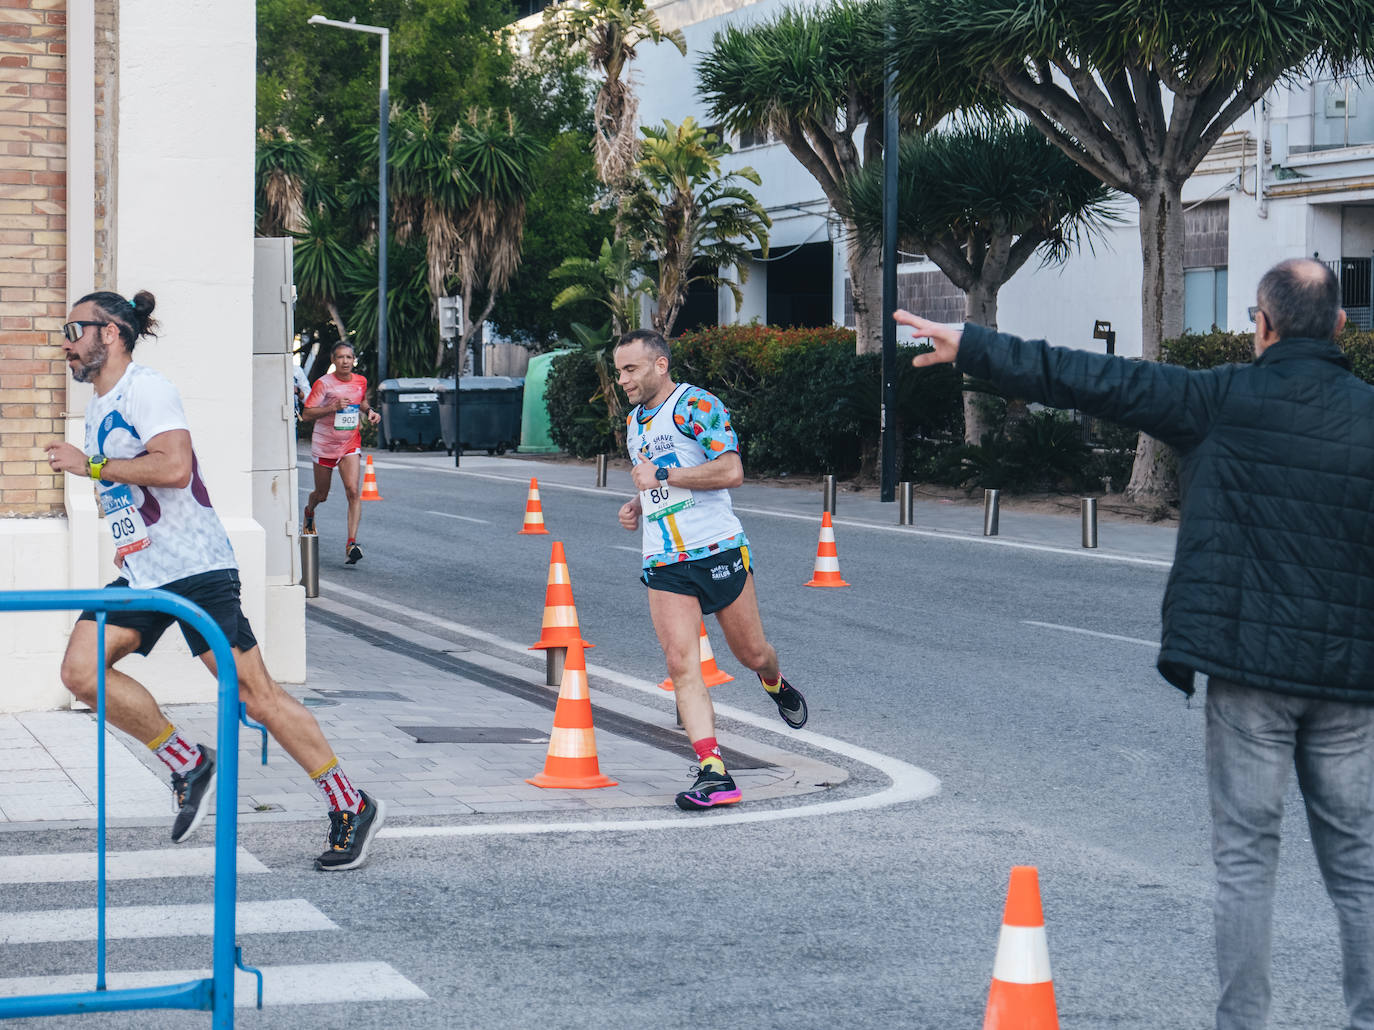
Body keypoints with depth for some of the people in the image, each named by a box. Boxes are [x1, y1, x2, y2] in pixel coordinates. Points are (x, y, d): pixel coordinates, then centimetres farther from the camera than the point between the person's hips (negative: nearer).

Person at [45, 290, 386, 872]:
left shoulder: (147, 389, -11)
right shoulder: (97, 409, 18)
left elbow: (175, 468, -26)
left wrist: (90, 465, -20)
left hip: (194, 568, -9)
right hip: (138, 575, 9)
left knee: (253, 691, -8)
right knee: (80, 670, -9)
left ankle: (352, 809, 1)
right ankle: (188, 766, 4)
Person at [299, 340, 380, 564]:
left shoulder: (361, 382, 2)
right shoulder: (323, 383, -11)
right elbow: (306, 414, -13)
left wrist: (369, 411, 2)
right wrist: (333, 407, -25)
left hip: (350, 445, 2)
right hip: (324, 445, -2)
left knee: (353, 491, -17)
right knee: (322, 495, 13)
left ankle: (351, 543, -21)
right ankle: (309, 512, 51)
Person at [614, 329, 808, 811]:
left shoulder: (697, 405, -8)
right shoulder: (634, 423, 17)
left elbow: (731, 470, -18)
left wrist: (663, 474, -16)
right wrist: (637, 505, 12)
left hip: (718, 550, -5)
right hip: (663, 564, 5)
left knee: (752, 654, 8)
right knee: (681, 665, -12)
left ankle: (776, 684, 45)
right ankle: (713, 774, -17)